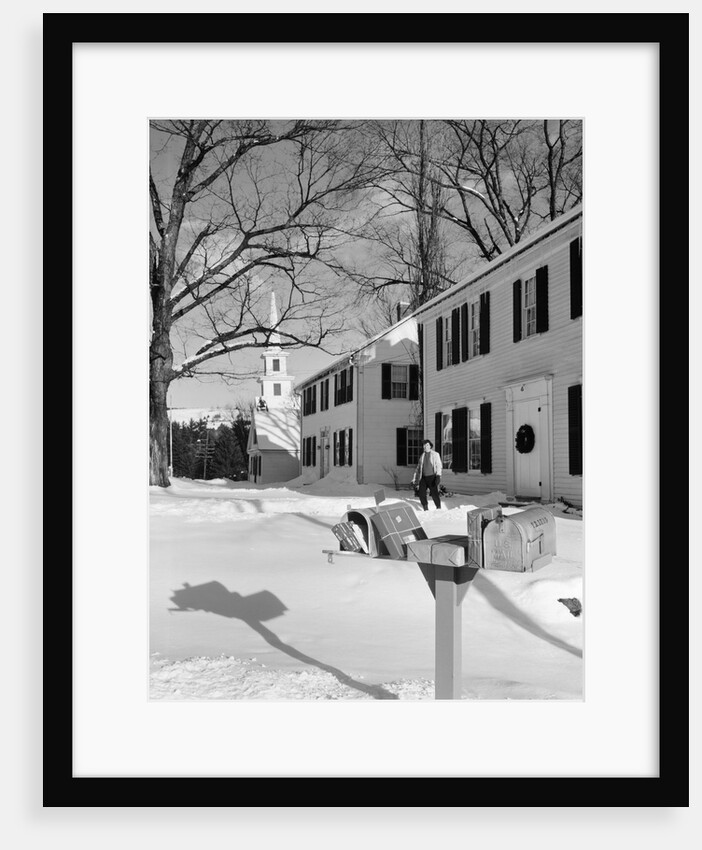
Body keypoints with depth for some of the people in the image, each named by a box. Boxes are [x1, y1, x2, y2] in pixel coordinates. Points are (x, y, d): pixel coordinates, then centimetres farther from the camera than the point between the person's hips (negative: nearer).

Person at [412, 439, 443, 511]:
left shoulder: (435, 454, 0)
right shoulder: (422, 456, 14)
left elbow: (439, 466, -8)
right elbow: (418, 468, 20)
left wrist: (438, 476, -23)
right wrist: (415, 479, 16)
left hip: (432, 477, -4)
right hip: (423, 477, 4)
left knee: (434, 494, -10)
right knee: (421, 493, -7)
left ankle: (439, 509, 10)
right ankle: (426, 510, 8)